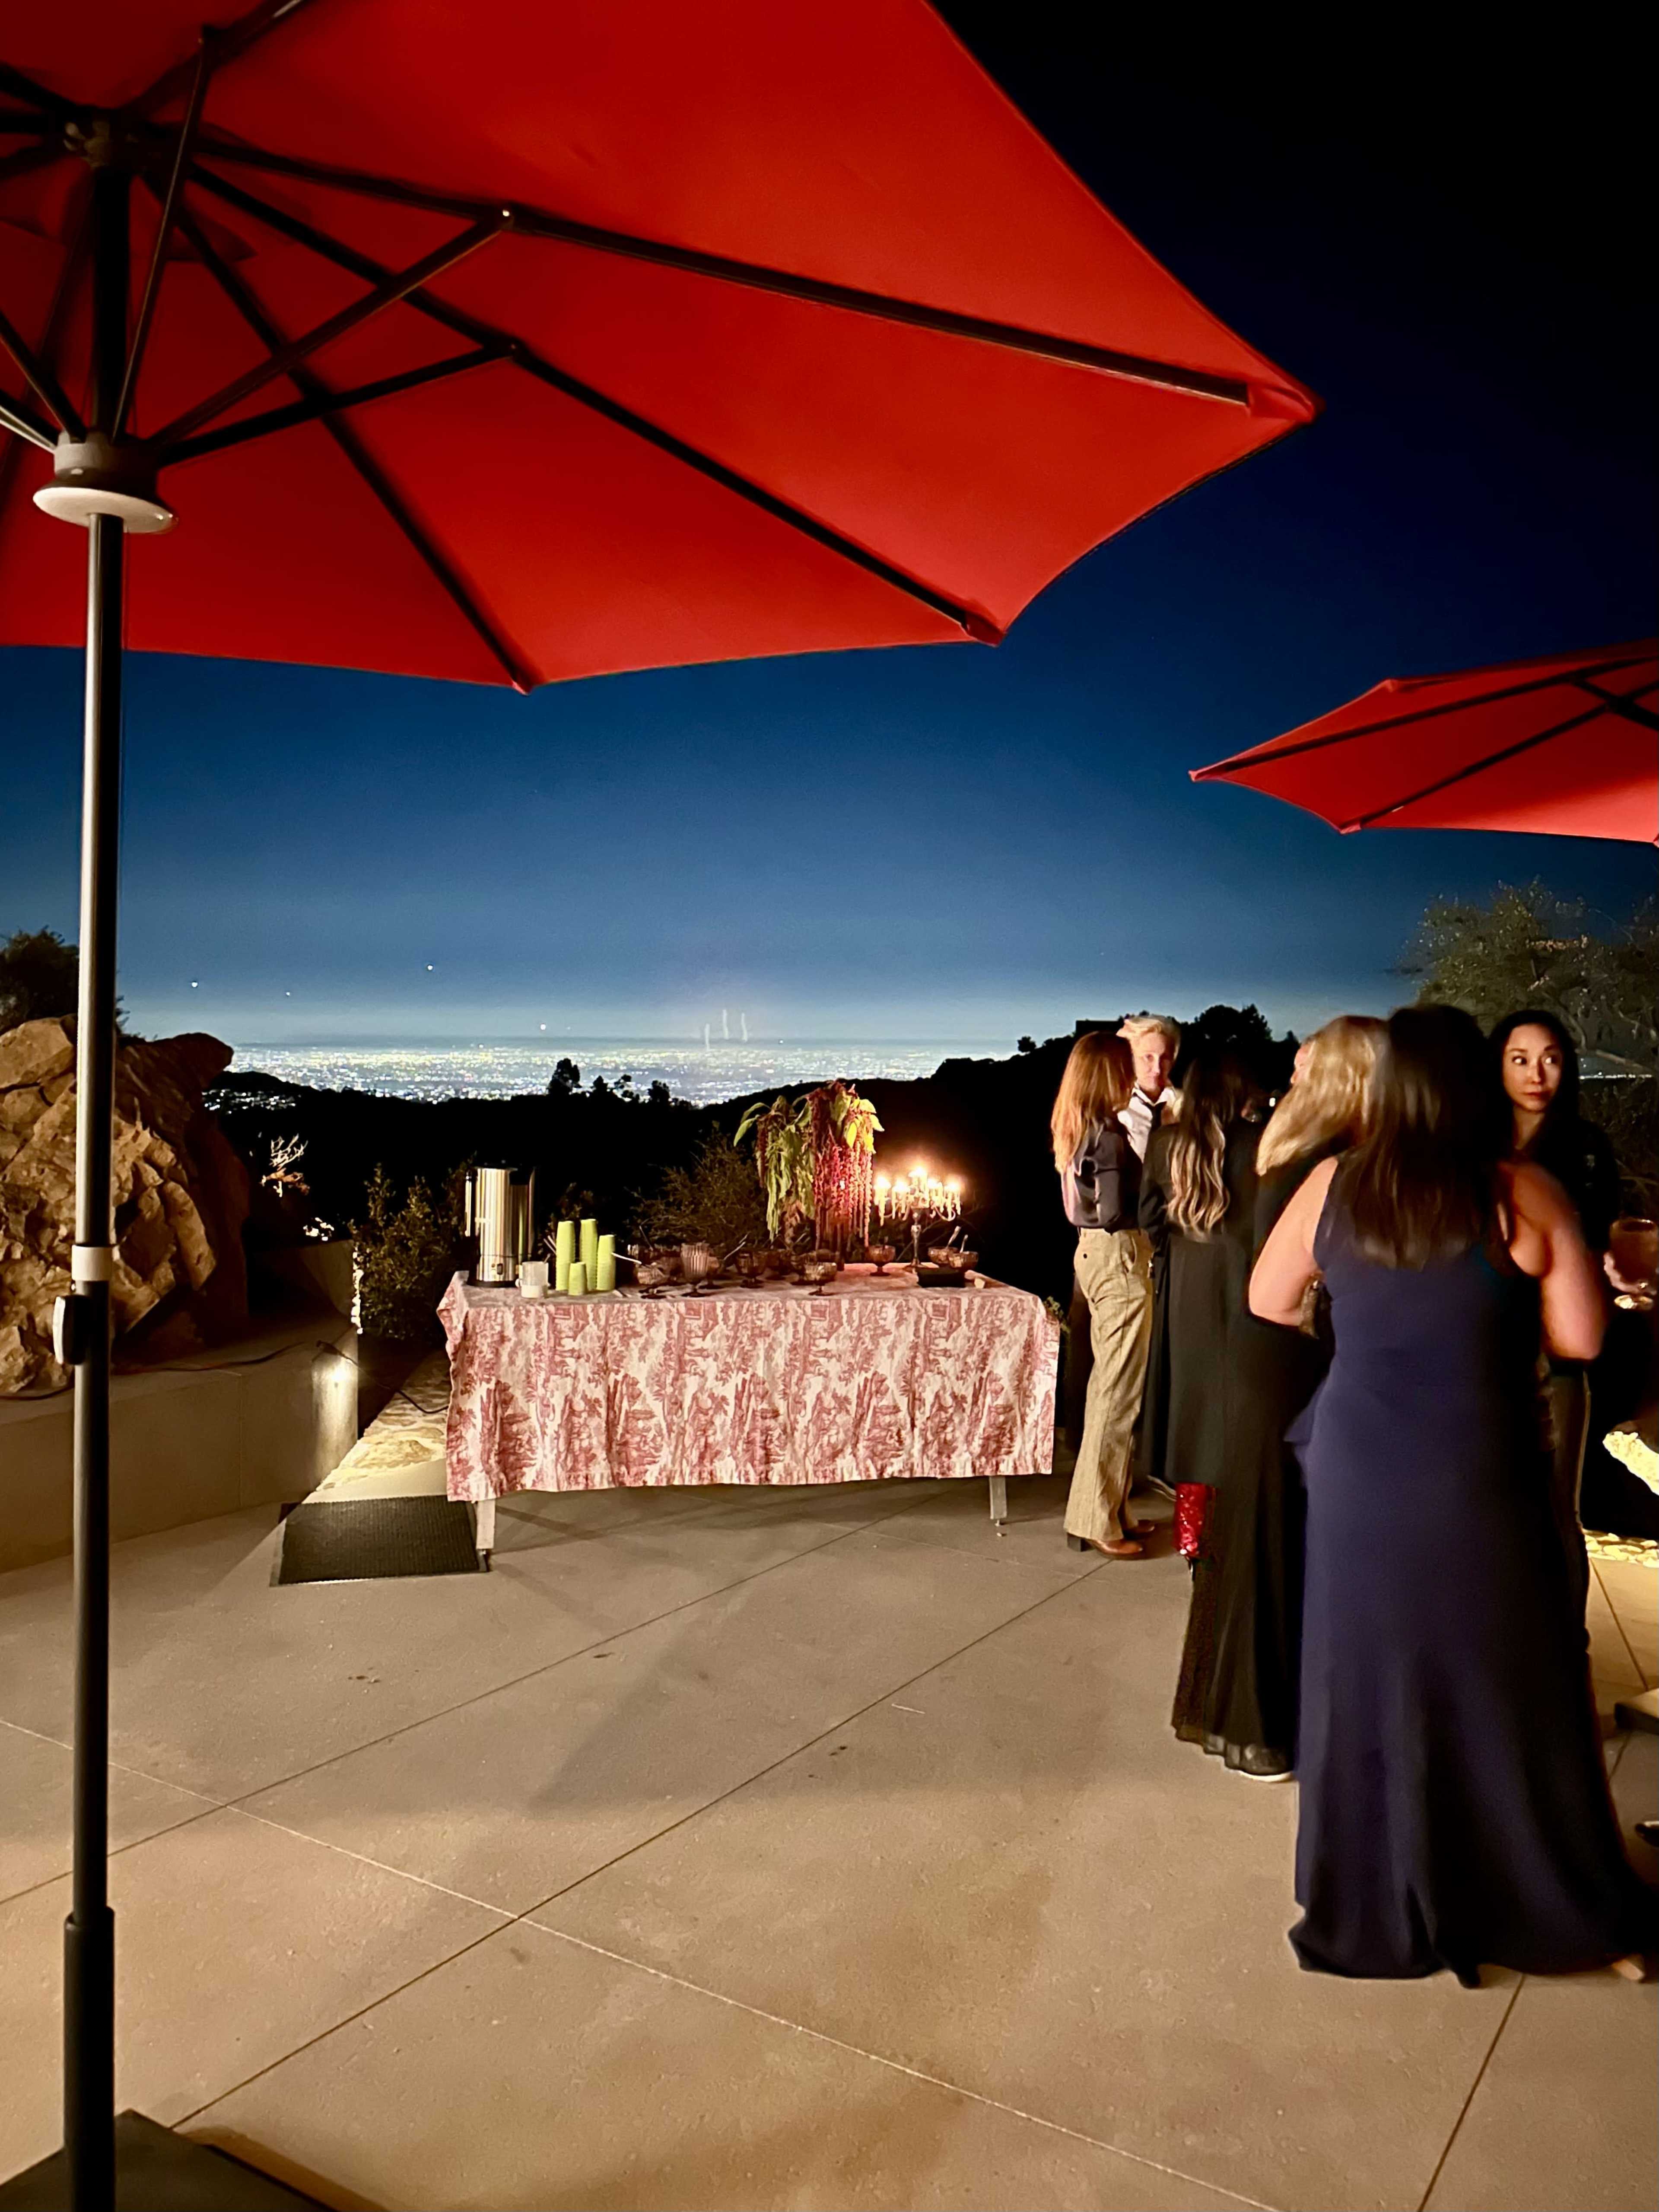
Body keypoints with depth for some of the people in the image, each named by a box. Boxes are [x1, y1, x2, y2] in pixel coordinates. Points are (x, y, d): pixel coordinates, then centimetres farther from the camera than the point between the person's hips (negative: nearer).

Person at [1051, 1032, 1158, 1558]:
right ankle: (1097, 1519, 3)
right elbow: (1116, 1211, -20)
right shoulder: (1109, 1133, -16)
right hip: (1121, 1256, -9)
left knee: (1108, 1383, 16)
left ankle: (1106, 1508, 25)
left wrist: (1142, 1187, 7)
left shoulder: (1073, 1129, 10)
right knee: (1120, 1390, -3)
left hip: (1092, 1252, 10)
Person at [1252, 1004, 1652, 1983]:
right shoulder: (1524, 1194, -11)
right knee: (1517, 1689, 14)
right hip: (1478, 1480, -2)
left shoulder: (1331, 1186, -4)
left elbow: (1268, 1303, 7)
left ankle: (1368, 1910, 30)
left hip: (1359, 1473, 2)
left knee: (1368, 1684, 16)